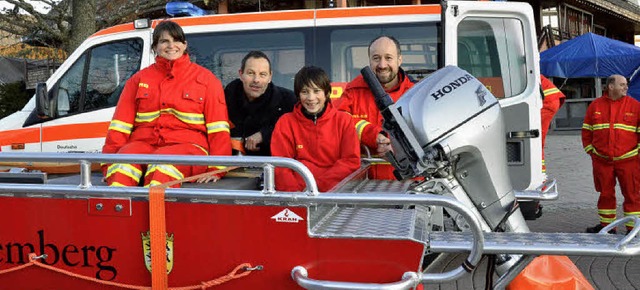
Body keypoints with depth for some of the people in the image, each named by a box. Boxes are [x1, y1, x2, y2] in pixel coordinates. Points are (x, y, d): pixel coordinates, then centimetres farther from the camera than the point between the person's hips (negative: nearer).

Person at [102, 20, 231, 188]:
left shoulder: (205, 78, 15)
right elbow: (120, 125, 14)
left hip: (187, 146, -2)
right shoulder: (139, 79, 23)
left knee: (163, 160, -38)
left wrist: (215, 168, -7)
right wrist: (109, 162, 0)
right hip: (143, 144, 3)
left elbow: (218, 128, 6)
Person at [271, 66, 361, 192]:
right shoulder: (286, 123, 9)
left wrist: (317, 184, -11)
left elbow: (352, 161, 1)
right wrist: (295, 191, -17)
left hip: (335, 189, 0)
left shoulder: (343, 120, 9)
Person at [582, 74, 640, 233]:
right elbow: (586, 130, 12)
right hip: (601, 160, 2)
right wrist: (590, 150, 7)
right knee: (605, 194, 12)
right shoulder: (595, 105, 5)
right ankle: (606, 225, 25)